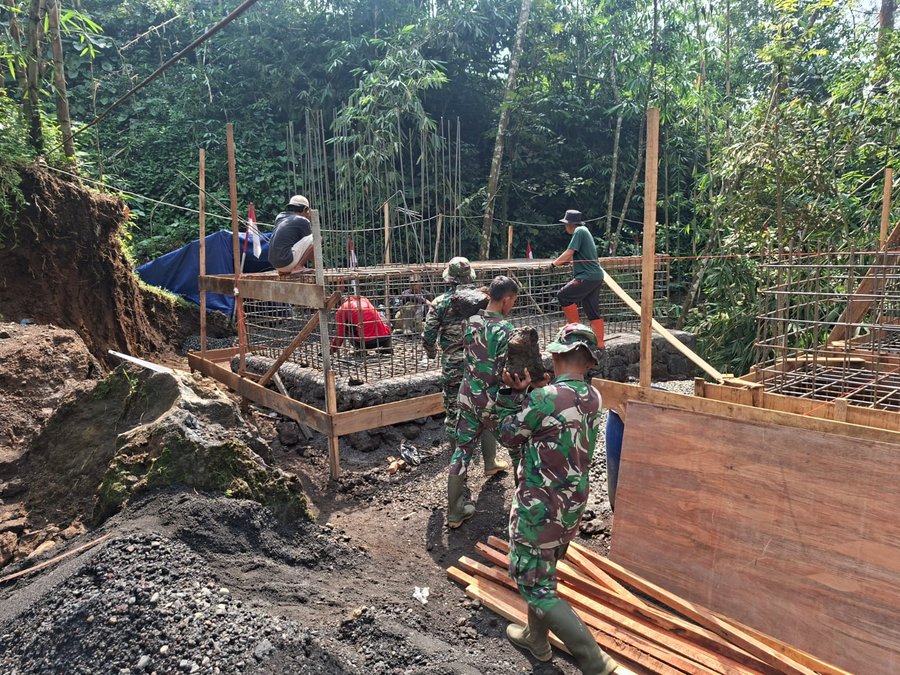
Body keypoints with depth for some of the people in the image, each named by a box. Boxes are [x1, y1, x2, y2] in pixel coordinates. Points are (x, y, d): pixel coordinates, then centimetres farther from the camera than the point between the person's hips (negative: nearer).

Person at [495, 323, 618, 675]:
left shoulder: (544, 399, -25)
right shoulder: (593, 398, -3)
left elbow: (509, 435, -8)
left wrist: (511, 392, -1)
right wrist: (523, 393, -2)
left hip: (539, 508, -8)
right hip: (572, 505, 8)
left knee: (534, 585, 6)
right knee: (544, 573, 26)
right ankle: (536, 637, 44)